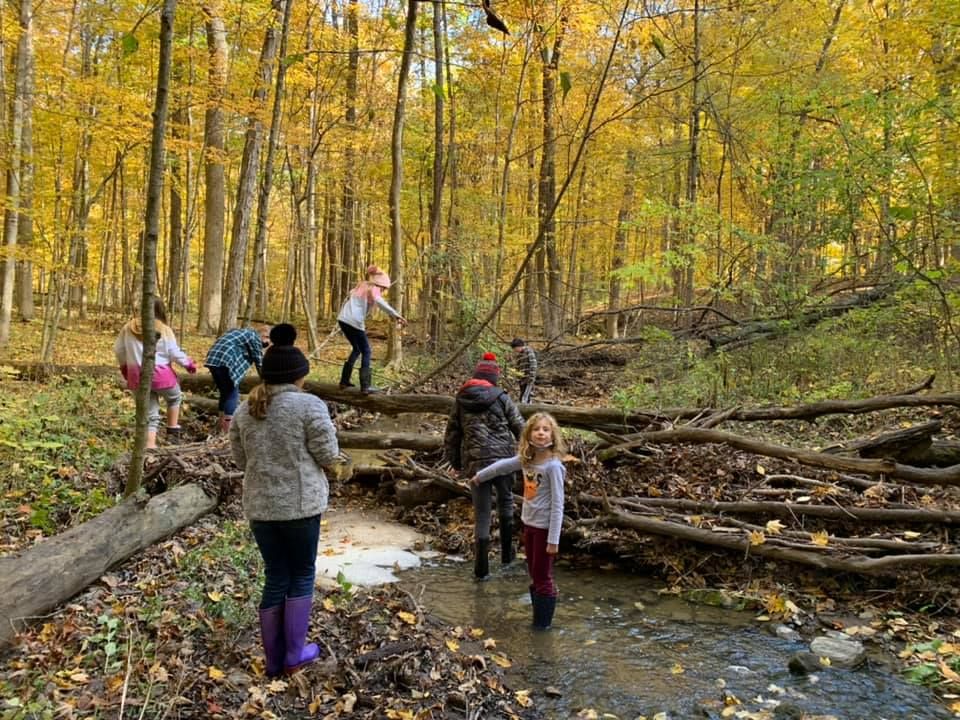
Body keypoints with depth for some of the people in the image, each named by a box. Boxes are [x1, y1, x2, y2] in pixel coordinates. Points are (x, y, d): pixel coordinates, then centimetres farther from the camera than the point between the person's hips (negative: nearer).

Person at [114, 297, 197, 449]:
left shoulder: (128, 327, 5)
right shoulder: (164, 330, -7)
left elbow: (118, 350, 12)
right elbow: (175, 354, -6)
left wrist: (124, 366, 30)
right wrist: (189, 363, 12)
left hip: (137, 377, 4)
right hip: (160, 374, -3)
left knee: (150, 414, 13)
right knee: (174, 398, 27)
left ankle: (150, 446, 5)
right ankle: (173, 432, 24)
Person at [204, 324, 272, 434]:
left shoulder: (242, 332, 28)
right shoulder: (255, 337, 2)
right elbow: (259, 363, 4)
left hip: (212, 360, 9)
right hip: (225, 362, -9)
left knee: (225, 393, 17)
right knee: (232, 394, -2)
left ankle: (222, 428, 20)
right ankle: (228, 431, -5)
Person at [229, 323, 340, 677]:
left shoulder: (245, 410, 6)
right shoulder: (309, 406, -12)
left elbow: (241, 459, 13)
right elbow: (328, 455, -9)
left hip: (259, 505, 5)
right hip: (300, 503, -5)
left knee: (276, 577, 15)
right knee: (302, 575, 13)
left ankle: (274, 660, 22)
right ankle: (294, 654, 18)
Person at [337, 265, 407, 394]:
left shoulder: (361, 285, 19)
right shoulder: (373, 289, -5)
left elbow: (348, 300, 28)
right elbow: (380, 302, -25)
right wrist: (396, 315, -35)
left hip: (343, 319, 8)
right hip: (354, 322, -8)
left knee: (356, 349, 24)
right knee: (366, 352, 3)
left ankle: (344, 381, 23)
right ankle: (365, 386, -5)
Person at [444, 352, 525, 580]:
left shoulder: (460, 400, 6)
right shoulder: (501, 397, -3)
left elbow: (451, 434, 9)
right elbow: (520, 428, -1)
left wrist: (455, 462, 21)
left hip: (476, 463, 2)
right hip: (503, 459, -2)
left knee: (481, 514, 8)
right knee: (506, 502, 22)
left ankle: (481, 568, 6)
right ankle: (507, 553, 25)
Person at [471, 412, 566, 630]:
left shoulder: (553, 465, -20)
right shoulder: (526, 459, 0)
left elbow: (557, 504, -20)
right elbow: (502, 465, 19)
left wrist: (553, 539, -21)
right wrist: (479, 477, 32)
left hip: (545, 527, -7)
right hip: (528, 523, 7)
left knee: (543, 577, 4)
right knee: (534, 575, 16)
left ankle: (544, 621, 19)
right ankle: (538, 616, 29)